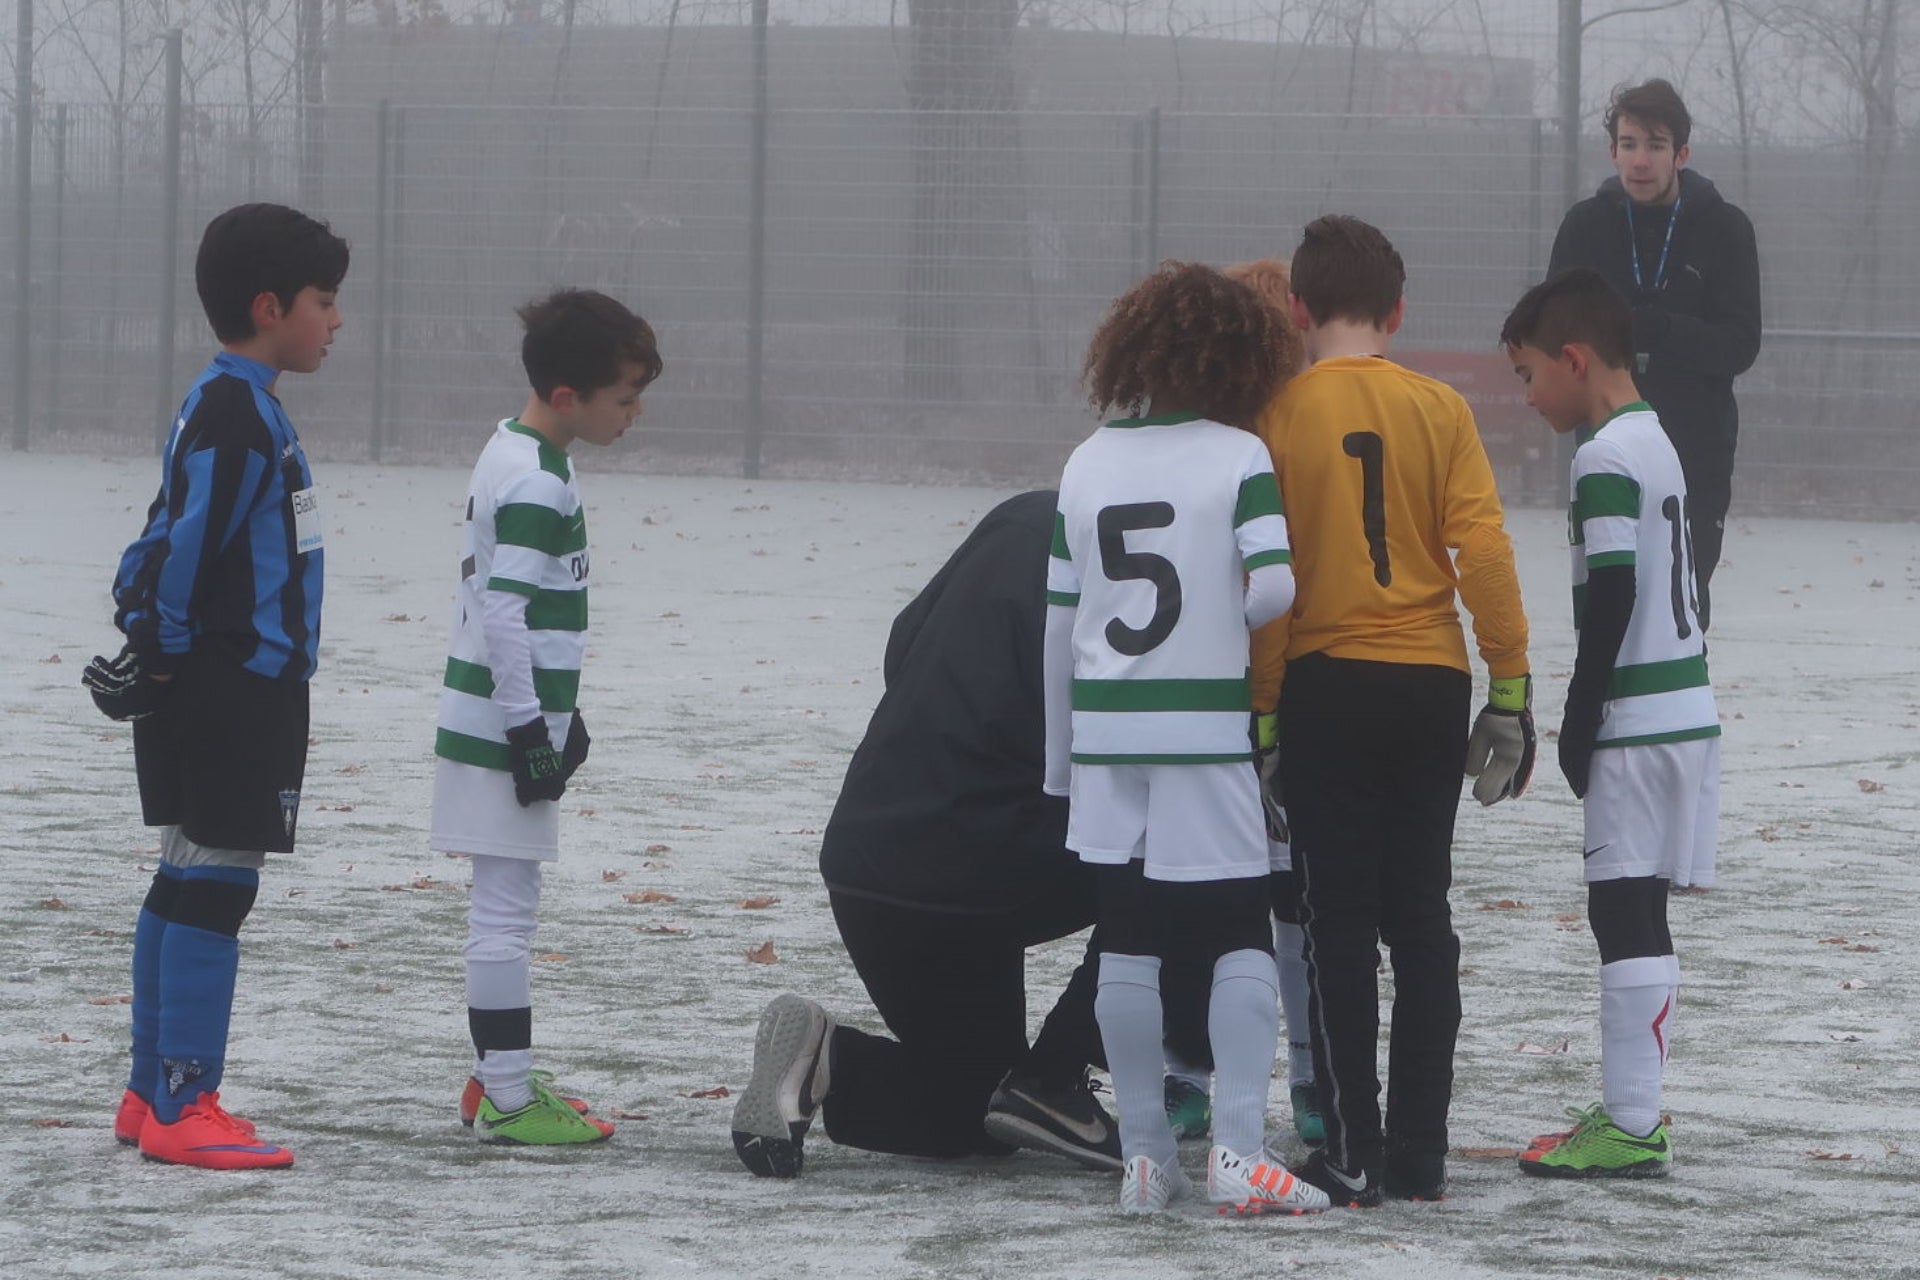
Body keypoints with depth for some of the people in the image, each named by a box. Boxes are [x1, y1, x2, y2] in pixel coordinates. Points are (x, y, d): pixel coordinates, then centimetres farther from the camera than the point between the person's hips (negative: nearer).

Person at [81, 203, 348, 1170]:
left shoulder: (236, 405, 16)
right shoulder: (235, 412, -17)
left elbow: (170, 540, 19)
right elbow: (188, 542, -21)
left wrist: (154, 648, 14)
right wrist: (166, 655, -12)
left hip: (231, 690, 11)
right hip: (234, 684, -11)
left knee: (190, 882, 13)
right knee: (213, 881, -9)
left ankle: (153, 1094, 19)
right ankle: (182, 1108, -9)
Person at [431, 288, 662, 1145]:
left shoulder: (516, 456, 14)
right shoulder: (535, 485, -18)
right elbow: (503, 611, -23)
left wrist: (558, 713, 27)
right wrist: (530, 728, -21)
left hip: (500, 721, 10)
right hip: (503, 730, -10)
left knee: (504, 905, 16)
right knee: (507, 906, -7)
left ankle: (498, 1078, 24)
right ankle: (506, 1099, -6)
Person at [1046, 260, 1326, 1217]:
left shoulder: (1087, 464, 8)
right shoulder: (1237, 456, -5)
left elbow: (1059, 623, 9)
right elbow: (1273, 588, -16)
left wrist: (1061, 760, 17)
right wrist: (1227, 617, 8)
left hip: (1106, 734, 4)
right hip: (1207, 735, -4)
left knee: (1127, 944, 6)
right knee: (1241, 939, 2)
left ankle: (1145, 1156, 7)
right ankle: (1238, 1148, -8)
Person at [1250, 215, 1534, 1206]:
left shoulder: (1282, 412, -5)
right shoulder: (1440, 410, 0)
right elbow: (1484, 549, -4)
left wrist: (1262, 708, -2)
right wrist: (1510, 689, 1)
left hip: (1326, 686, -2)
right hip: (1431, 686, 2)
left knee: (1339, 922, 2)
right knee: (1420, 918, 9)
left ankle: (1353, 1151, -1)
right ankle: (1419, 1151, 9)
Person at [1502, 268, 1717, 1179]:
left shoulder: (1606, 459, -15)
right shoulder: (1654, 441, 15)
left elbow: (1612, 596, -20)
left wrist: (1580, 722, -14)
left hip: (1638, 721, -10)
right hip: (1680, 707, 10)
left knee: (1625, 911, -8)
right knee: (1632, 913, 14)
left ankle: (1632, 1127, -8)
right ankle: (1631, 1110, 19)